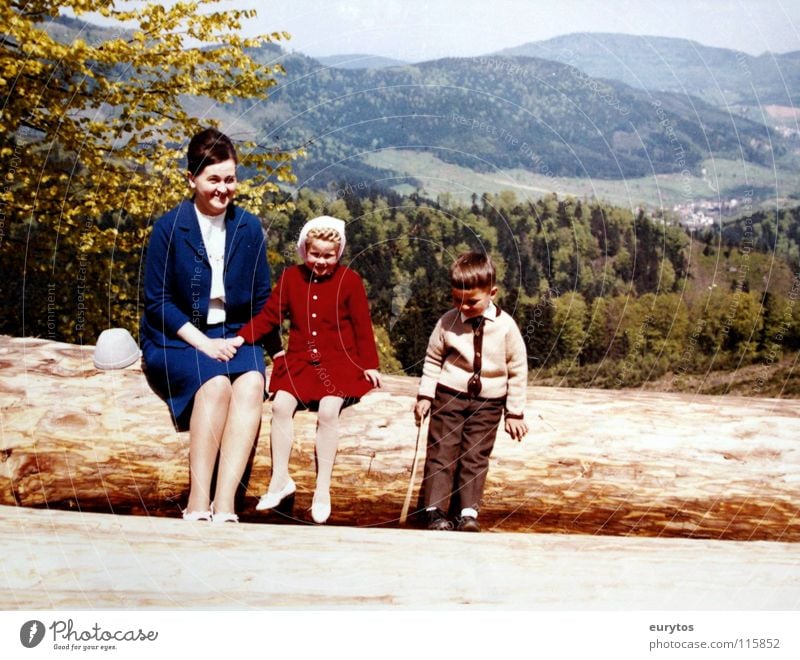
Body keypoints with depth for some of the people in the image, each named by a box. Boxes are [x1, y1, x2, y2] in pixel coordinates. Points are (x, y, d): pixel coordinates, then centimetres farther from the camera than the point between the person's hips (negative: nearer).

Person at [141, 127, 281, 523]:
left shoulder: (249, 228, 6)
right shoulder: (169, 228, -4)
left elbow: (261, 298, 11)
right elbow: (157, 301, -5)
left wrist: (275, 349, -2)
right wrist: (203, 342, -16)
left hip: (233, 335, 3)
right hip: (177, 339, -3)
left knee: (251, 382, -31)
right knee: (216, 383, -34)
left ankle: (225, 504, -39)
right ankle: (198, 503, -33)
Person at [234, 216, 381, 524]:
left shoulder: (349, 280, -1)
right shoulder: (291, 277, 7)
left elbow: (362, 325, 0)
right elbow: (269, 315, 6)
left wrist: (370, 365, -4)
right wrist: (241, 338, -6)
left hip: (339, 362, -3)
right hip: (299, 360, 3)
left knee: (328, 410, -24)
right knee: (281, 404, -19)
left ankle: (323, 489, -13)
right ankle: (280, 479, -4)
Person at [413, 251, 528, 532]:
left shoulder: (506, 327, -9)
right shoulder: (448, 322, -6)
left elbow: (518, 371, -1)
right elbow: (433, 359, 7)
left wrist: (515, 412, 0)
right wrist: (425, 395, 2)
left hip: (488, 401, -1)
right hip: (449, 394, 1)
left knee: (475, 455, 0)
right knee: (441, 451, -1)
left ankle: (469, 513, 4)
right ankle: (435, 510, 4)